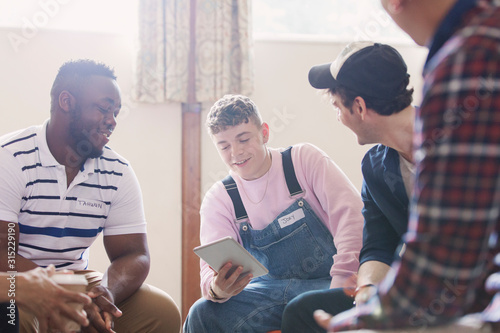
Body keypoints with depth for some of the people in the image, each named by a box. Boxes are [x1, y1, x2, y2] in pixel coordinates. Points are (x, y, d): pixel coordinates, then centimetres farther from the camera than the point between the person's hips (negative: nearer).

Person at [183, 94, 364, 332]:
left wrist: (343, 279, -26)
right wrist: (216, 288, -31)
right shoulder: (218, 199, 5)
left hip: (324, 282, -2)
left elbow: (349, 213, -13)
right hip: (269, 290, 3)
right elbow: (212, 269, -5)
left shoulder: (304, 160, -1)